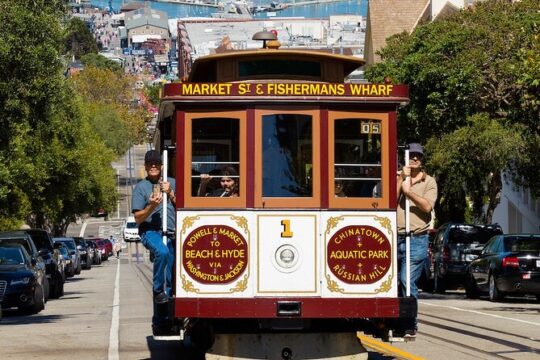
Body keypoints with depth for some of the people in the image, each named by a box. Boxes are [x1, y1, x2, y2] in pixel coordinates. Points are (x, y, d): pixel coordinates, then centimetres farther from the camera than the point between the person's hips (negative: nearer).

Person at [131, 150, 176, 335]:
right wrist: (152, 206, -15)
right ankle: (158, 290, -24)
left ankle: (160, 321, 2)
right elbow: (138, 218, 2)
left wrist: (170, 194, -1)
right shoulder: (141, 187, 6)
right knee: (162, 251, -38)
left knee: (170, 277, -3)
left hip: (171, 233, 4)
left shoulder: (172, 183, 15)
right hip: (150, 231, -4)